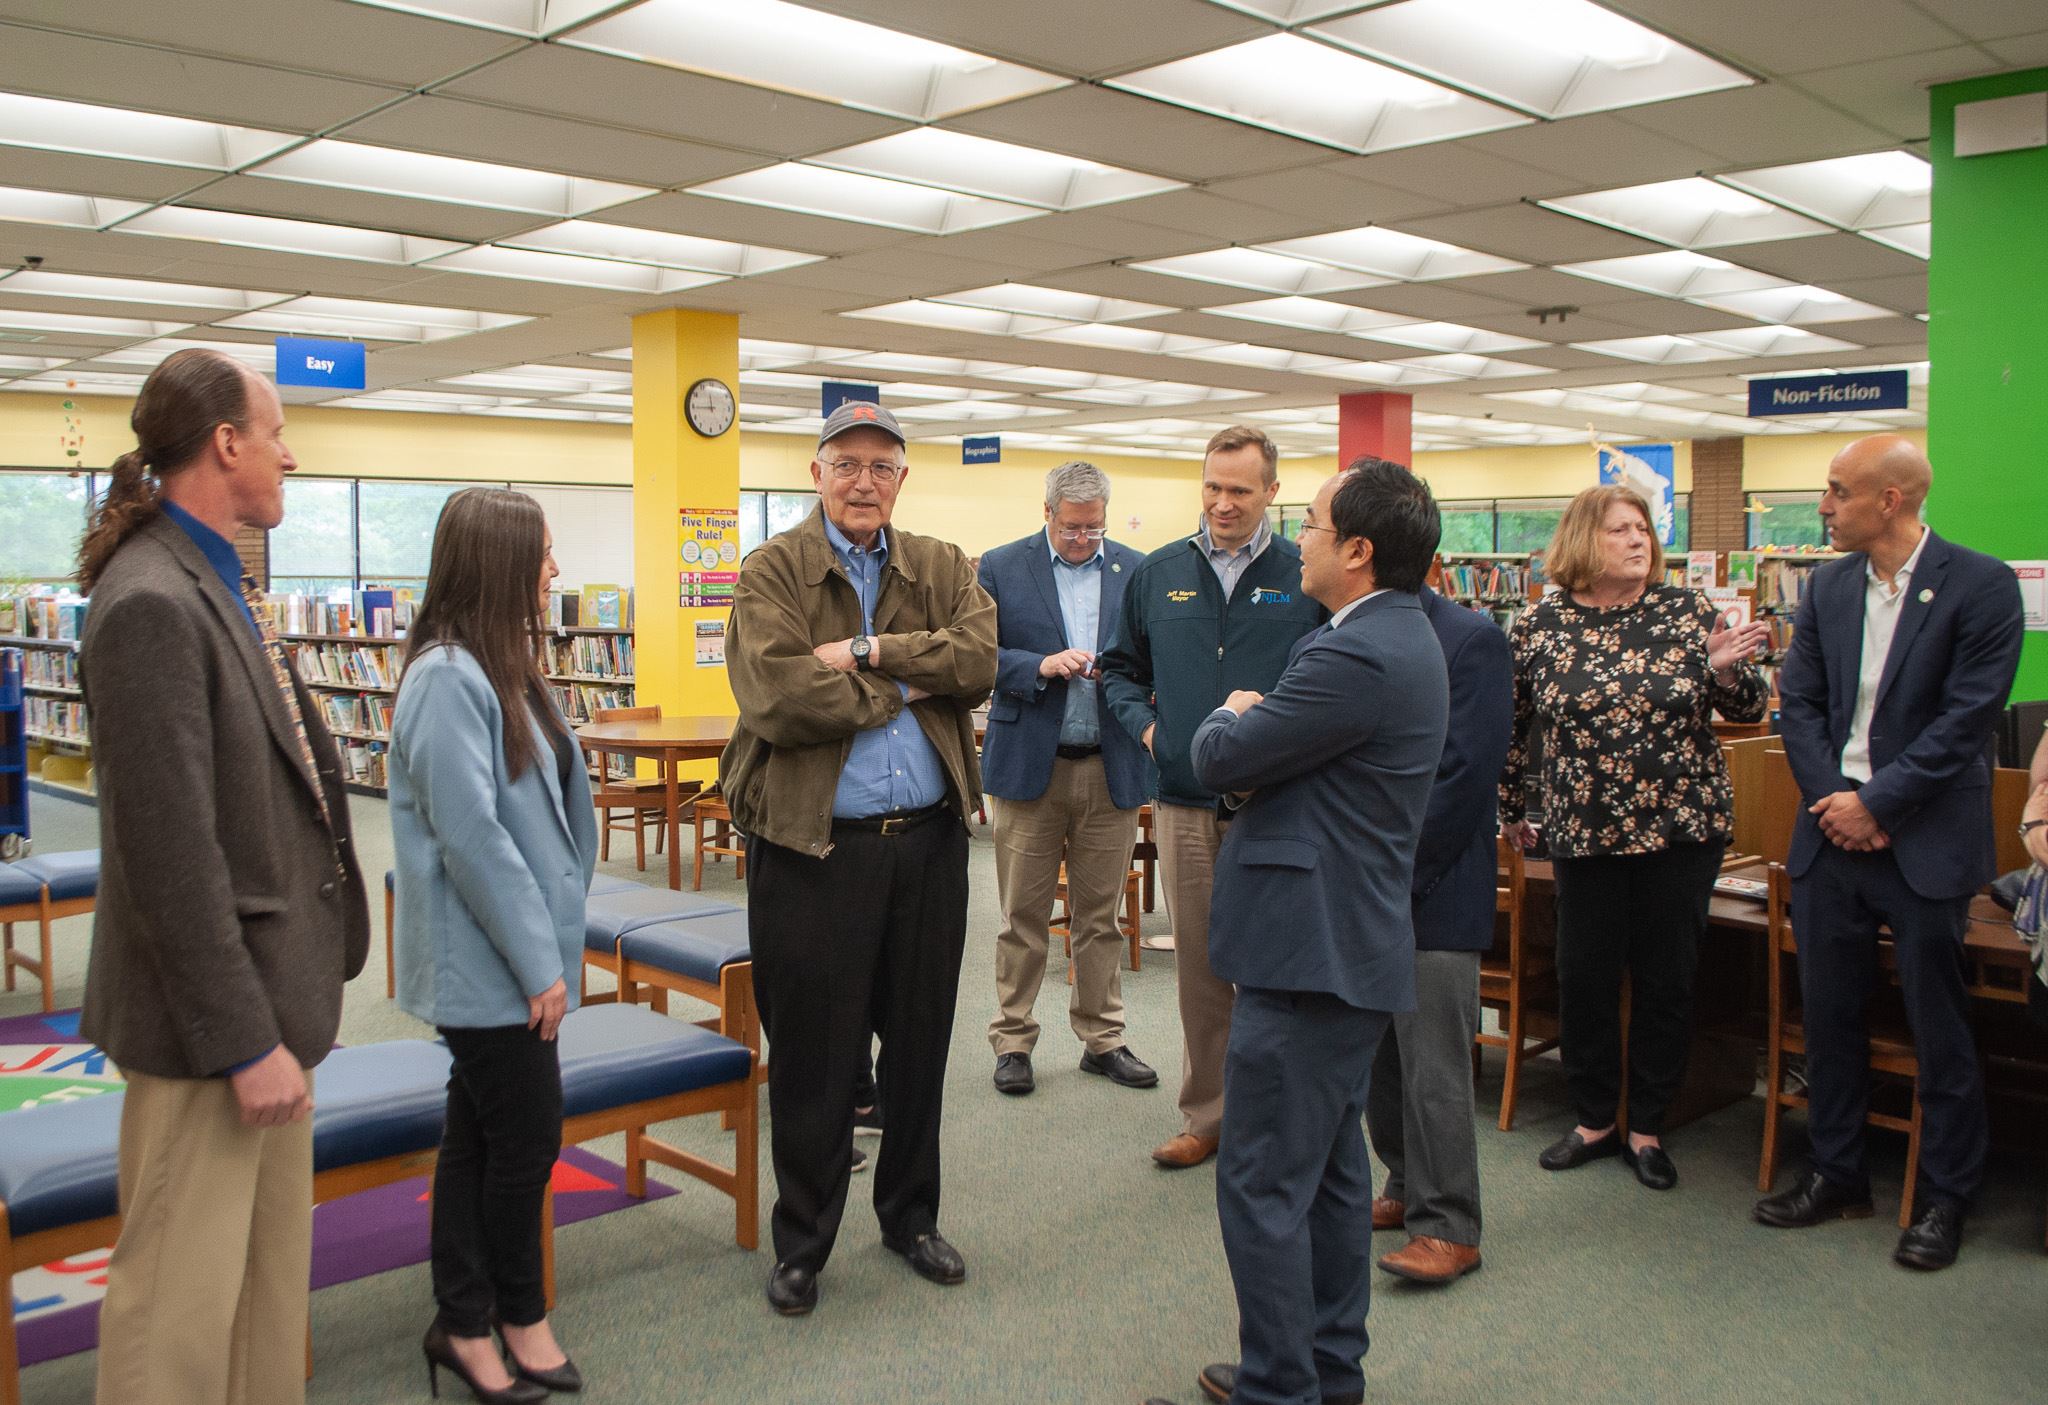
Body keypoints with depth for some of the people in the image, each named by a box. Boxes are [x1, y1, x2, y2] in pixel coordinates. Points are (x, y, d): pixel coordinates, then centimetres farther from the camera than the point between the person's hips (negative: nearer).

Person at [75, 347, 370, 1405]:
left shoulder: (214, 585, 10)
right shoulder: (152, 604, -19)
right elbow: (171, 851, -22)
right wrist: (245, 1039, -19)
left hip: (267, 992, 9)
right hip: (213, 1008, -9)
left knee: (272, 1273, 19)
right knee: (184, 1296, 4)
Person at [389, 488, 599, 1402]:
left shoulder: (498, 668, 13)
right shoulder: (447, 678, -18)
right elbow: (470, 834, -21)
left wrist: (552, 936, 12)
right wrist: (538, 961, -17)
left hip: (510, 952, 9)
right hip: (485, 959, -9)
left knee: (481, 1135, 14)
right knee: (528, 1134, 1)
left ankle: (467, 1324, 25)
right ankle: (516, 1318, 20)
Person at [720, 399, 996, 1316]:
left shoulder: (942, 569, 8)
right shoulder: (773, 571, -4)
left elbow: (980, 659, -11)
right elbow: (777, 698, -19)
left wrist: (867, 653, -18)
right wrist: (910, 685, -10)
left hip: (927, 841, 4)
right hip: (814, 847, -3)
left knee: (919, 1043, 15)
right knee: (812, 1058, 6)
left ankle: (910, 1216, 35)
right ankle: (801, 1244, 24)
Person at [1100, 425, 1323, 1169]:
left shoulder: (1308, 576, -1)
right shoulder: (1159, 573, 9)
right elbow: (1120, 667, 19)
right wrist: (1144, 724, 2)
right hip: (1184, 801, 3)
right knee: (1198, 964, 12)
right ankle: (1206, 1114, 25)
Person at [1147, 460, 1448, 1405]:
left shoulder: (1358, 656, -22)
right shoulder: (1398, 636, 12)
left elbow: (1220, 760, -15)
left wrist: (1233, 716, 4)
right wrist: (1257, 727, 0)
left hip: (1313, 950, -11)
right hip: (1352, 940, 11)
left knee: (1264, 1185, 0)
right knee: (1331, 1171, 20)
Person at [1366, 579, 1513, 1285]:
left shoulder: (1470, 639, -10)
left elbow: (1467, 775, -15)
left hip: (1431, 890, -6)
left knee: (1432, 1065, -3)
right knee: (1377, 1057, 14)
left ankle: (1447, 1227, 8)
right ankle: (1409, 1188, 31)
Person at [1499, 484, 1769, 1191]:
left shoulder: (1687, 611, -2)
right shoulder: (1539, 624, -1)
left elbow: (1748, 707, 1)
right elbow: (1514, 724, 8)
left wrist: (1726, 669, -19)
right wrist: (1511, 806, 13)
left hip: (1683, 827, 0)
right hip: (1584, 833, 0)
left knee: (1667, 979, 7)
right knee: (1583, 977, 6)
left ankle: (1647, 1129, 22)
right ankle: (1593, 1120, 24)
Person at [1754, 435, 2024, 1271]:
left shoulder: (1981, 586, -9)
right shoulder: (1827, 588, 7)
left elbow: (1970, 717, -13)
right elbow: (1800, 702, 6)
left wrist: (1876, 803, -14)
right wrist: (1830, 799, -7)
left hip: (1925, 839, -5)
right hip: (1831, 828, 5)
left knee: (1939, 1029, 6)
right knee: (1829, 1014, 13)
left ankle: (1945, 1196, 22)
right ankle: (1837, 1175, 28)